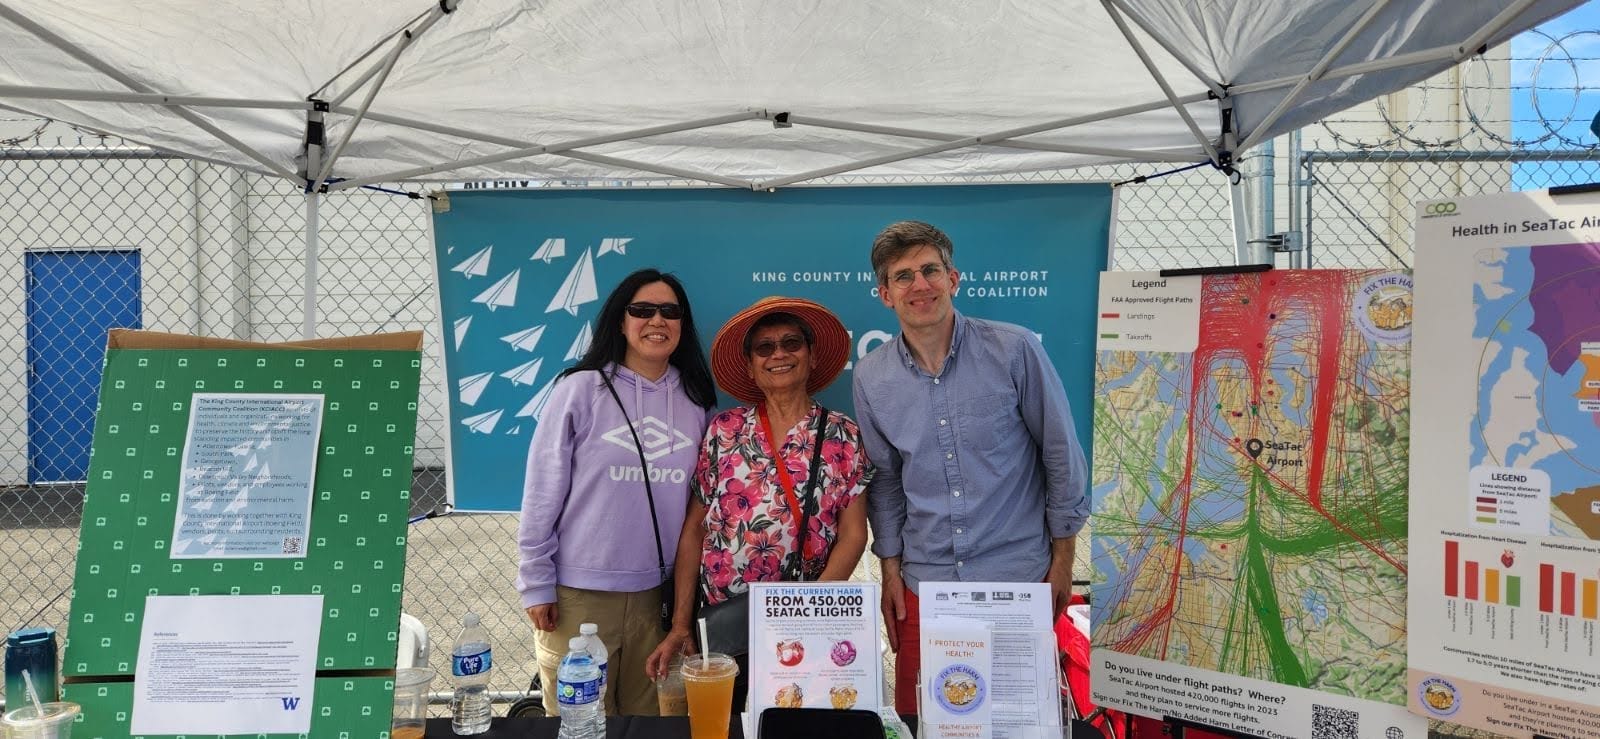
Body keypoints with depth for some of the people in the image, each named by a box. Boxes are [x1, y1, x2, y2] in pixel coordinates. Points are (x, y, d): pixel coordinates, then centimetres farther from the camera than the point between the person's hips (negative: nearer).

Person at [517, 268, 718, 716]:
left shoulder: (696, 401, 4)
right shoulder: (581, 389, -6)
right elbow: (542, 492, -4)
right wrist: (537, 584, -5)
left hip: (658, 593, 3)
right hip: (578, 594, -3)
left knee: (646, 719, 15)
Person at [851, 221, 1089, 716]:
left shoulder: (1014, 350, -9)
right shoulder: (871, 377, 0)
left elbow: (1061, 454, -2)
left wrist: (1062, 558, 0)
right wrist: (890, 569, 8)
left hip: (1020, 579, -2)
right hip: (924, 584, 3)